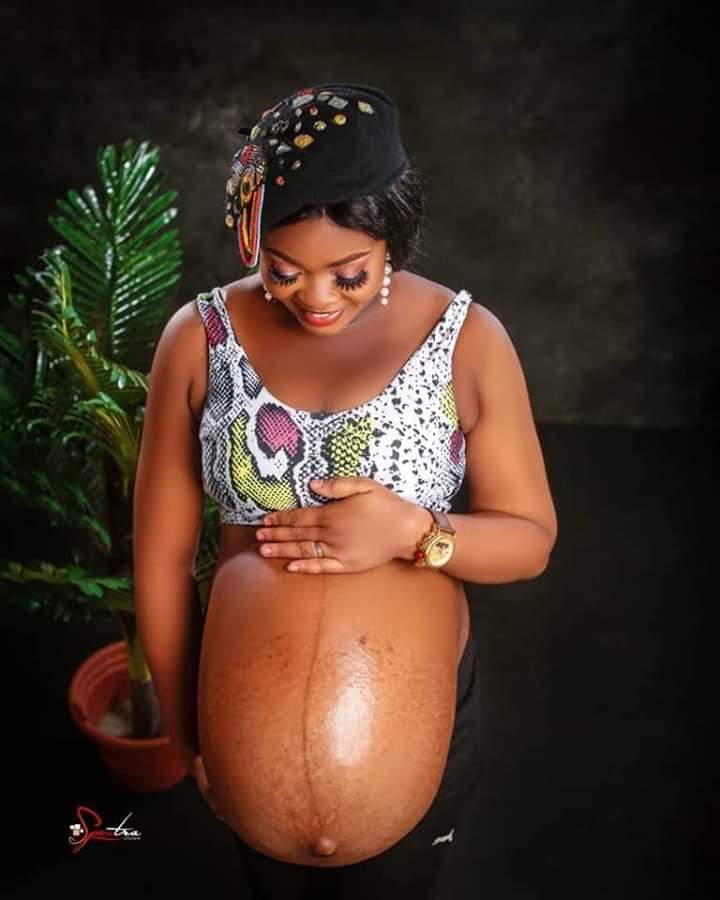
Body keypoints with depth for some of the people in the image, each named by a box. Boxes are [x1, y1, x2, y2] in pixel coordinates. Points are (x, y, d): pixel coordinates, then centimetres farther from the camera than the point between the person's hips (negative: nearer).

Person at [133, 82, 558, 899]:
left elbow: (531, 539, -6)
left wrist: (415, 533, -26)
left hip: (417, 720, -1)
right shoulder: (198, 339, -13)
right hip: (249, 720, 2)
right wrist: (183, 728, 1)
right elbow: (160, 555, -6)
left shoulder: (467, 340, -14)